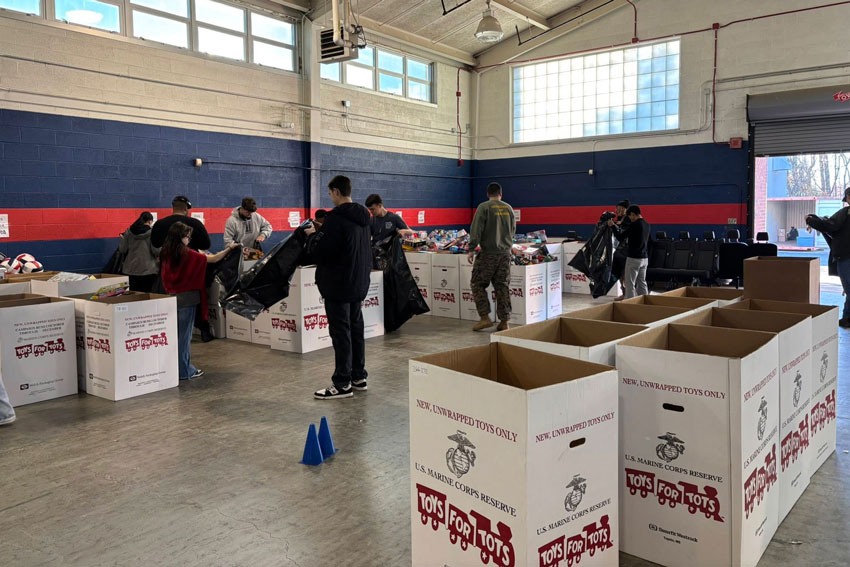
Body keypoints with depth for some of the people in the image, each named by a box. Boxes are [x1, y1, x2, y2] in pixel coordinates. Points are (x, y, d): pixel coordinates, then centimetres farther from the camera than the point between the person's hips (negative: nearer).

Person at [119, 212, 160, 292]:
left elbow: (122, 250, 4)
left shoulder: (129, 231, 3)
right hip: (148, 270, -3)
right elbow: (156, 251, -12)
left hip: (131, 270, 4)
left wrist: (122, 238, 21)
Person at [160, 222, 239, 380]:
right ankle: (185, 371, 10)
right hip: (186, 297, -6)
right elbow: (213, 259, -11)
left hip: (171, 296, 6)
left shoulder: (166, 253, 2)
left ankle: (175, 367, 25)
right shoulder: (187, 254, -16)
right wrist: (230, 248, 0)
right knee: (184, 334, 2)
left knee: (176, 333, 16)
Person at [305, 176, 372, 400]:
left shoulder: (335, 218, -19)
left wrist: (314, 236, -2)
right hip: (359, 282, 9)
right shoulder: (362, 217, 9)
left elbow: (320, 253, -22)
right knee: (356, 329, 15)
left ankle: (342, 383, 3)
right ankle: (359, 376, 24)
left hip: (339, 284, -8)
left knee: (341, 332, -3)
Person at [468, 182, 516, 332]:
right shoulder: (508, 208, 11)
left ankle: (485, 318, -4)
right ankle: (504, 322, 8)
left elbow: (476, 230, -11)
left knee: (478, 284, 4)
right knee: (502, 287, 8)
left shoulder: (484, 207, -5)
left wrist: (471, 249, -8)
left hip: (488, 252, -5)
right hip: (505, 252, 5)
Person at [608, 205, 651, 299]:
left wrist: (613, 226, 2)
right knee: (642, 283, 13)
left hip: (634, 258, -8)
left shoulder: (634, 225, -16)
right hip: (644, 258, 8)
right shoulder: (647, 225, 10)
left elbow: (620, 236, -12)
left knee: (630, 284, -3)